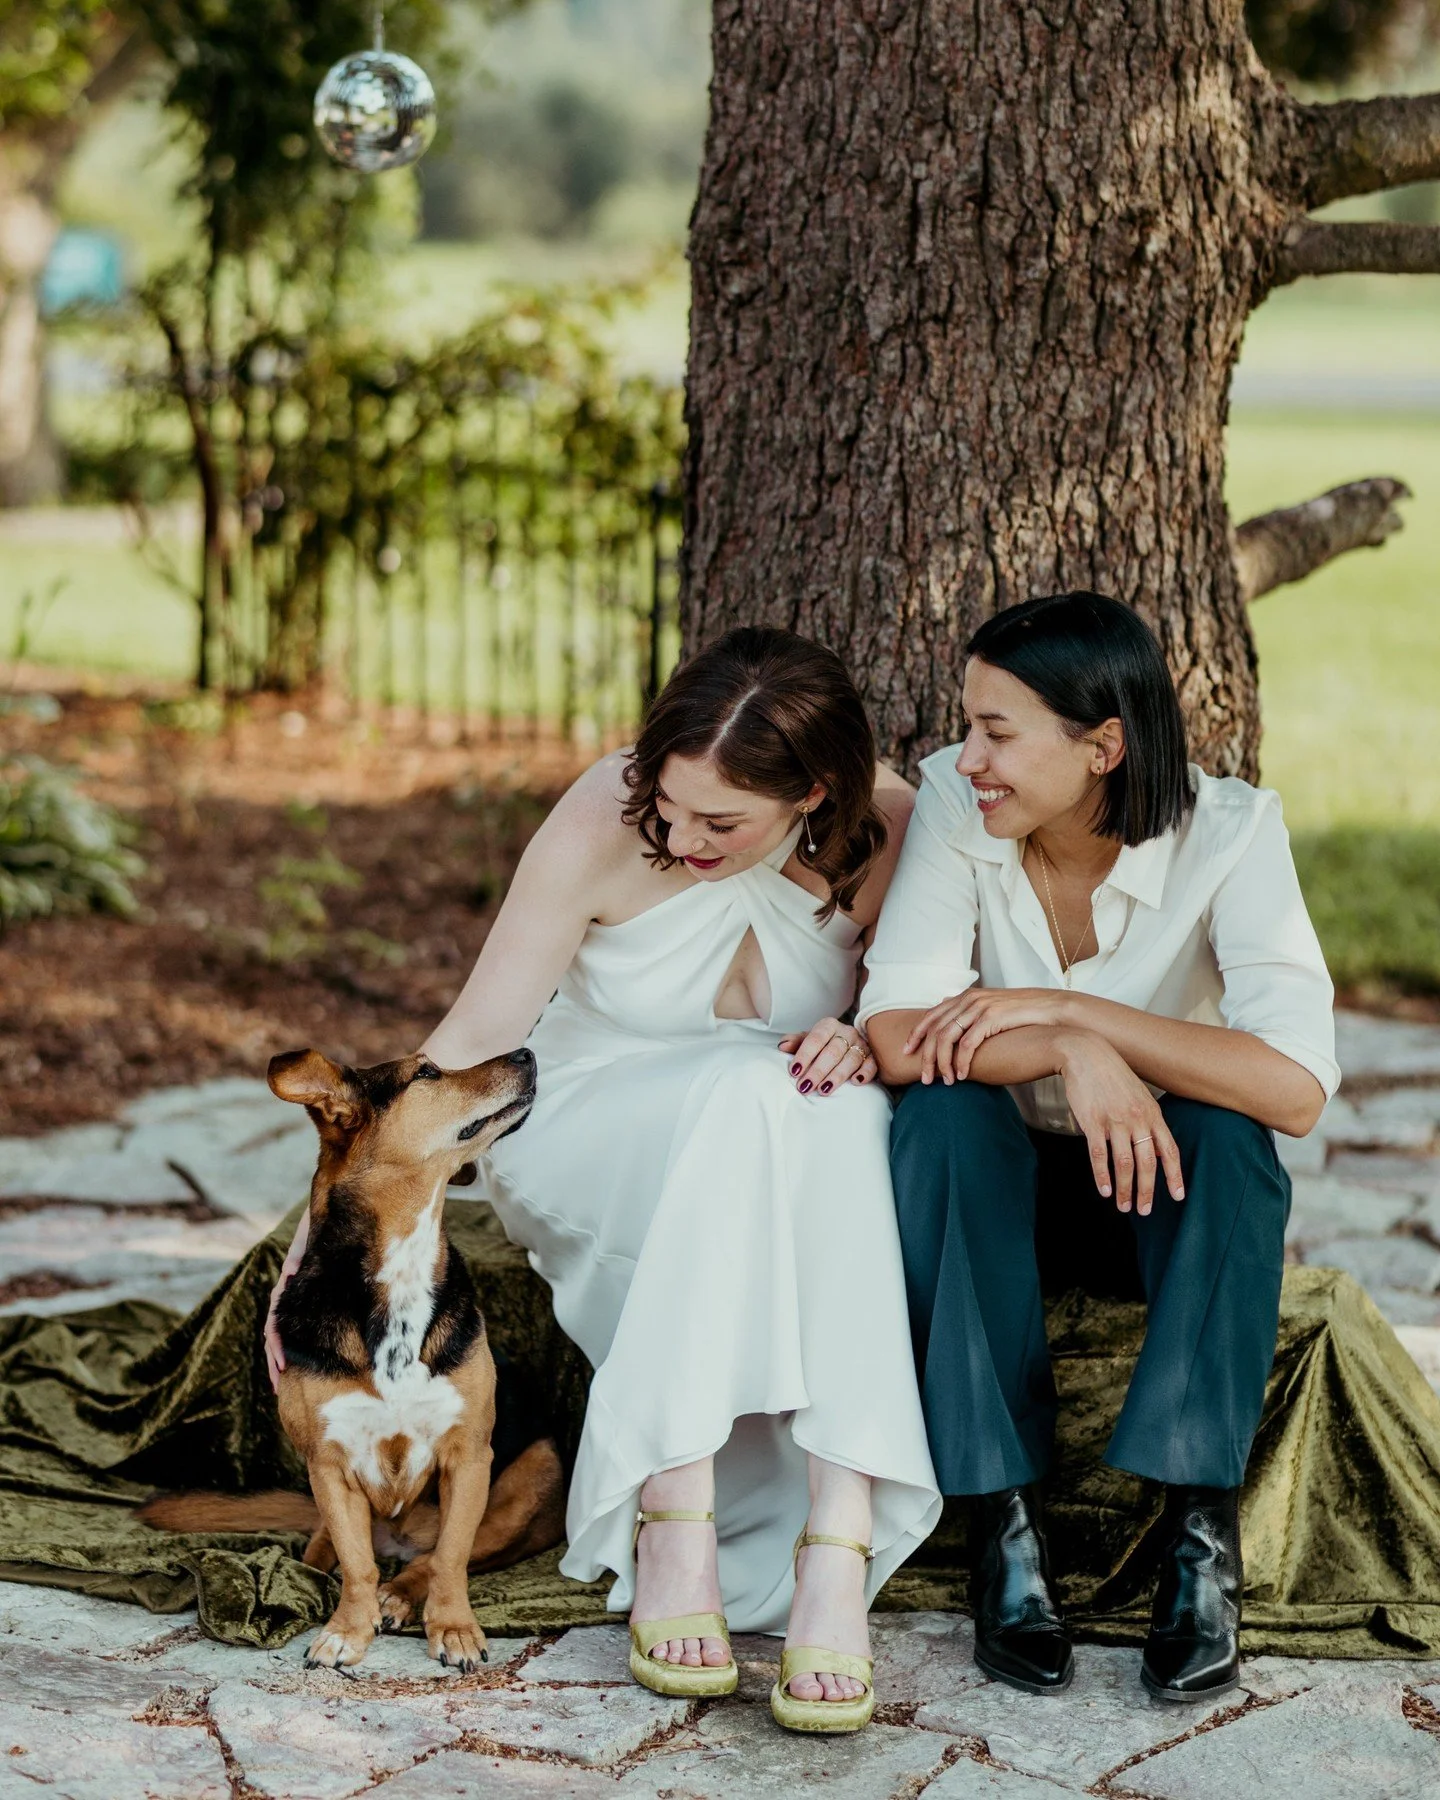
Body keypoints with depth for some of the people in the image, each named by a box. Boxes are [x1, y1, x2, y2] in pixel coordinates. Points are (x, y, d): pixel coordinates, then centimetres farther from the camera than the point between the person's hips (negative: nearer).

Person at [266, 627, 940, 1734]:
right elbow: (470, 1043, -18)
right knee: (748, 1092, -36)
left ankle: (840, 1544, -43)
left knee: (836, 1109, -34)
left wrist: (865, 1040, -24)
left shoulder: (887, 832, -14)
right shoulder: (606, 823, -21)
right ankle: (672, 1519, -39)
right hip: (587, 1142, -2)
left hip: (788, 1165, 2)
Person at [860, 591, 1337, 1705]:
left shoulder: (1228, 832, -19)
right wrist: (1070, 1056, -39)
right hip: (997, 1192, 1)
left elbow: (1297, 1087, -31)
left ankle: (1202, 1537, -28)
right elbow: (898, 1033, -24)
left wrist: (1071, 1009, -32)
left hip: (1166, 1196, -1)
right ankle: (1005, 1520, -27)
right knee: (944, 1109, -31)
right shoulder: (955, 804, -15)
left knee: (1229, 1130, -33)